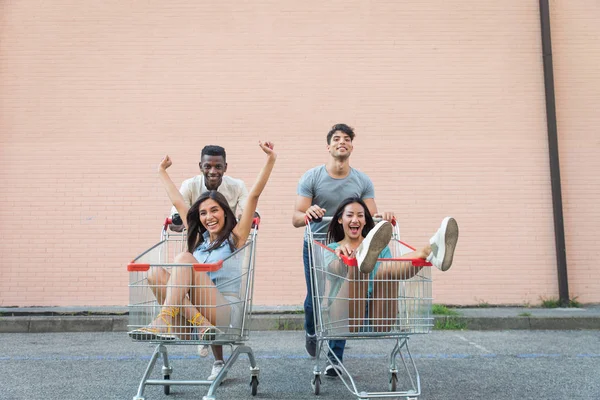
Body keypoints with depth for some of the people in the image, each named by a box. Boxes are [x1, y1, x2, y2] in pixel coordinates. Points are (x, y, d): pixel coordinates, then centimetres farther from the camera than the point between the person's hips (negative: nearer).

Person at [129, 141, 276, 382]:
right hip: (196, 308, 5)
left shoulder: (235, 237, 8)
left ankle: (164, 321, -37)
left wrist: (270, 160, -7)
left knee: (184, 259, -22)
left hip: (226, 311, -5)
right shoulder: (198, 239, 20)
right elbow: (177, 202, 29)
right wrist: (162, 171, 38)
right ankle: (201, 325, -34)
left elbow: (254, 195, -1)